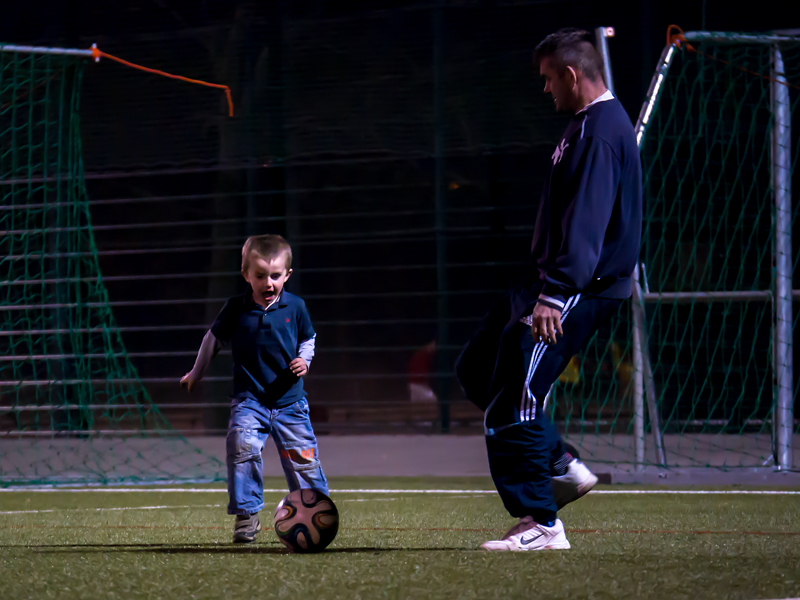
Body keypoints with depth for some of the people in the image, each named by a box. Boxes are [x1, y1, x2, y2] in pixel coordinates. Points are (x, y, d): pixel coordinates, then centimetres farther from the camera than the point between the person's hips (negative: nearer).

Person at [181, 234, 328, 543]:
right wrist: (196, 372, 21)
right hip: (249, 398, -1)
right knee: (242, 447, -22)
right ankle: (246, 515, -15)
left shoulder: (295, 307, 0)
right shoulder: (235, 309, -2)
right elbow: (213, 338, 13)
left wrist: (304, 359, -6)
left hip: (289, 400, 1)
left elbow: (308, 339, 15)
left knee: (302, 456, 2)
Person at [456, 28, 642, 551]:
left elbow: (585, 225, -26)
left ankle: (541, 524, -6)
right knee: (478, 368, 15)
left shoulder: (599, 134, -17)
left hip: (579, 291, -11)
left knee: (514, 400, -10)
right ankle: (562, 465, 16)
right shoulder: (592, 124, 17)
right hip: (555, 284, 11)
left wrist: (553, 296, -30)